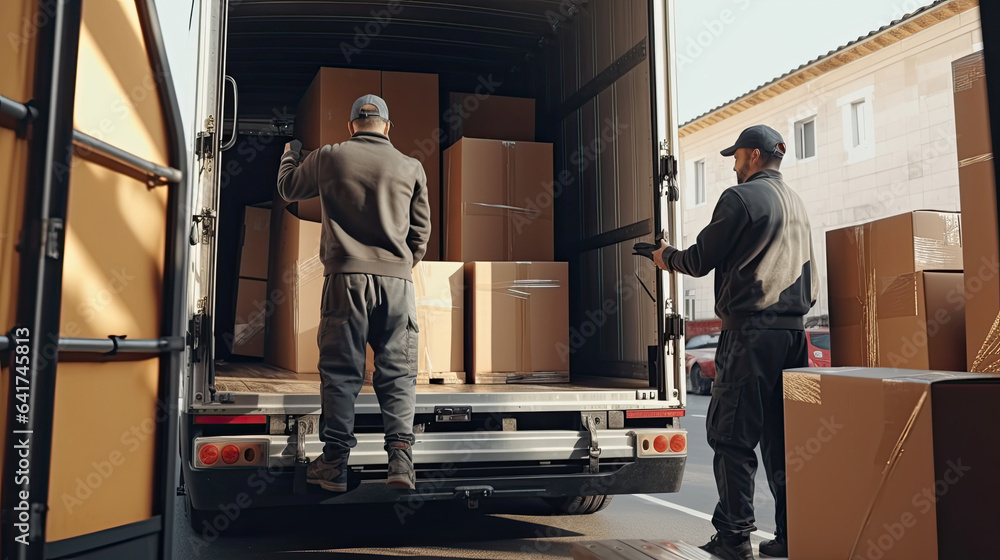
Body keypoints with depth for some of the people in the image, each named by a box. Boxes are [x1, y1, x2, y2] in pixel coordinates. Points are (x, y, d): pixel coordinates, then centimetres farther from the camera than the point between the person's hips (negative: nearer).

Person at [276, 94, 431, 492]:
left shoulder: (327, 158, 6)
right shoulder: (411, 167, 9)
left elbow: (288, 188, 24)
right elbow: (420, 232, 13)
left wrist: (290, 153, 44)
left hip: (346, 276, -1)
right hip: (398, 280, 1)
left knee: (340, 371, 4)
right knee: (397, 373, 5)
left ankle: (335, 463, 7)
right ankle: (401, 455, -3)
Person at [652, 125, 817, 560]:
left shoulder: (740, 197, -6)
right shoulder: (796, 203, 19)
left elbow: (701, 261, -5)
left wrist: (667, 256, 14)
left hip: (750, 331, -8)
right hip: (793, 330, 8)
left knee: (732, 435, -2)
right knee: (782, 437, 10)